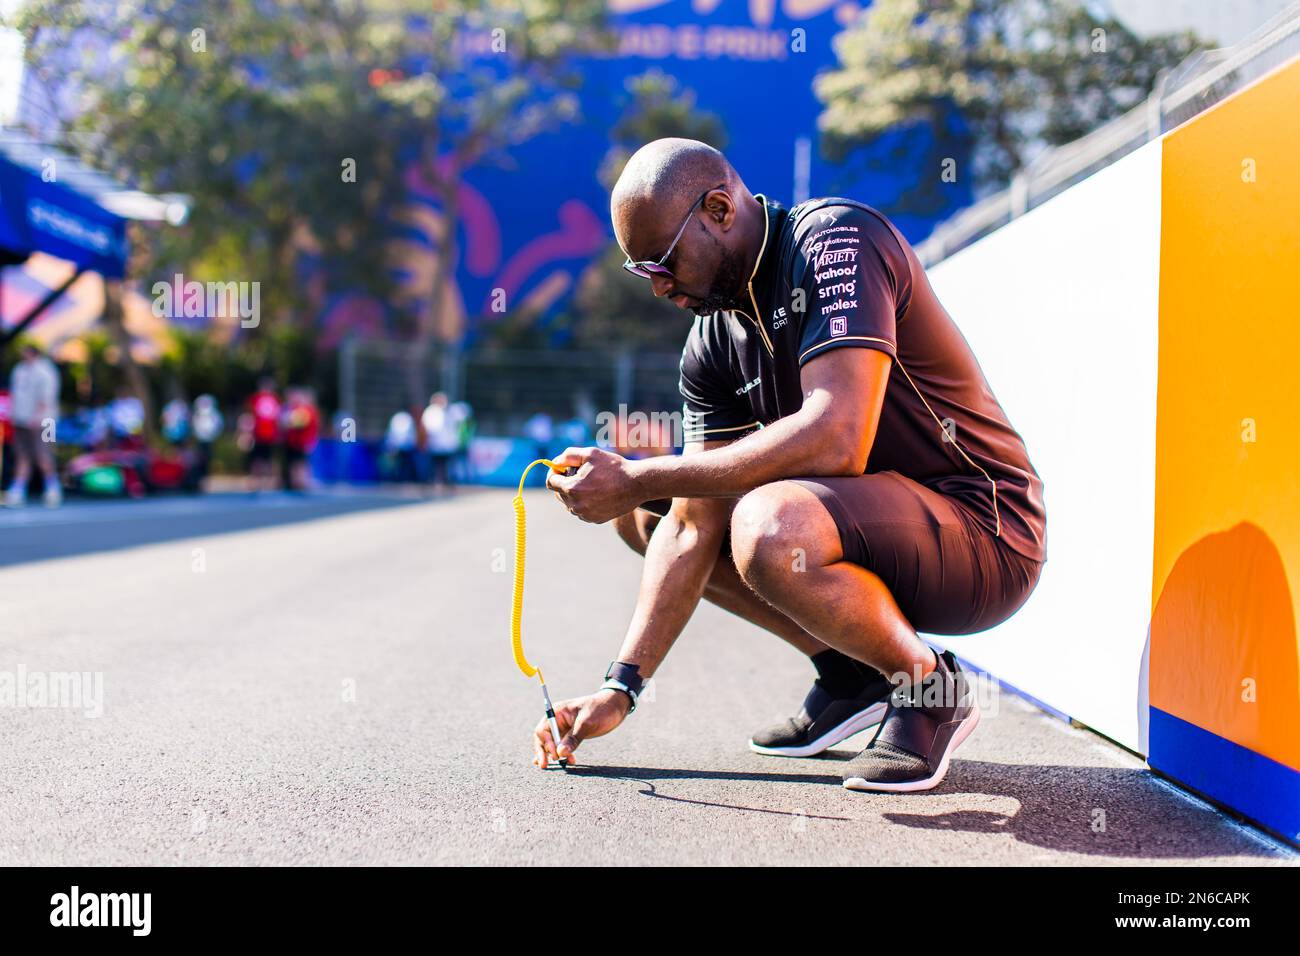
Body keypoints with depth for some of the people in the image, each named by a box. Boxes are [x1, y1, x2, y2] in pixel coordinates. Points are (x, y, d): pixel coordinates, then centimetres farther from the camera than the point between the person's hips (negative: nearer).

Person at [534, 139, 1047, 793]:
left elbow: (837, 440, -32)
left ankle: (931, 688, -7)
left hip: (985, 538, -8)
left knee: (769, 528, -36)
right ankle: (849, 677, 10)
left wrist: (638, 479, -27)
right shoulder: (712, 344, 4)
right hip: (872, 516, 9)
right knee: (643, 512, 9)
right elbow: (692, 529, 2)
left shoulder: (836, 240, -19)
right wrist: (622, 685, -6)